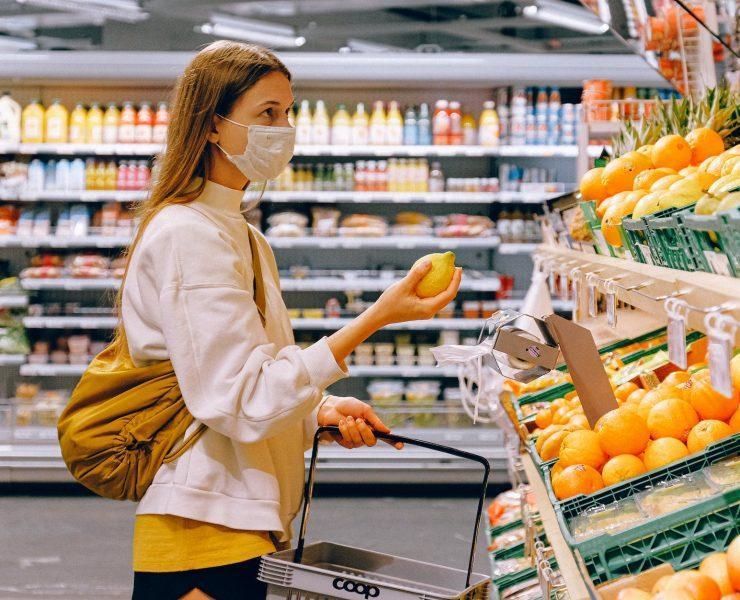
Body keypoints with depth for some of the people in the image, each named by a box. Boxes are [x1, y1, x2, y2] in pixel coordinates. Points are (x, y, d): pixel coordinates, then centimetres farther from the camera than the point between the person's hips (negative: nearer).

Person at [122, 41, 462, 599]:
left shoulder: (243, 238, 17)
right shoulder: (188, 235, -14)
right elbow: (242, 404, -21)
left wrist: (320, 411, 0)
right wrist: (376, 317, -22)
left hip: (249, 530, 9)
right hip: (205, 537, -9)